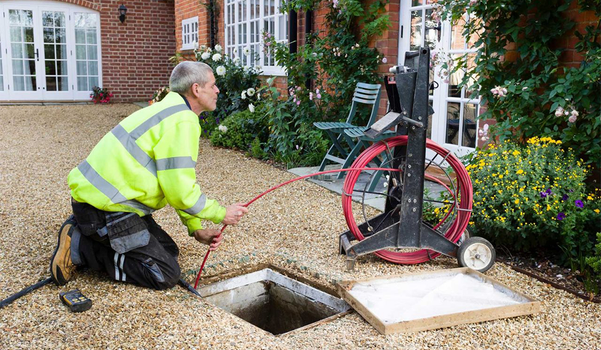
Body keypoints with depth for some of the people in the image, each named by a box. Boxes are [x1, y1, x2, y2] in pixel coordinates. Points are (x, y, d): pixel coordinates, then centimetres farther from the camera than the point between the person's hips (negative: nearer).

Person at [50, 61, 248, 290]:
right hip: (105, 206, -10)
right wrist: (221, 214, -4)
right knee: (166, 275, -7)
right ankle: (79, 246, -6)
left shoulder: (171, 111, 16)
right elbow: (180, 192, -20)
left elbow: (176, 182, 19)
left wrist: (195, 229, 13)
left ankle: (87, 237, 11)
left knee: (168, 251, 16)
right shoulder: (183, 122, -17)